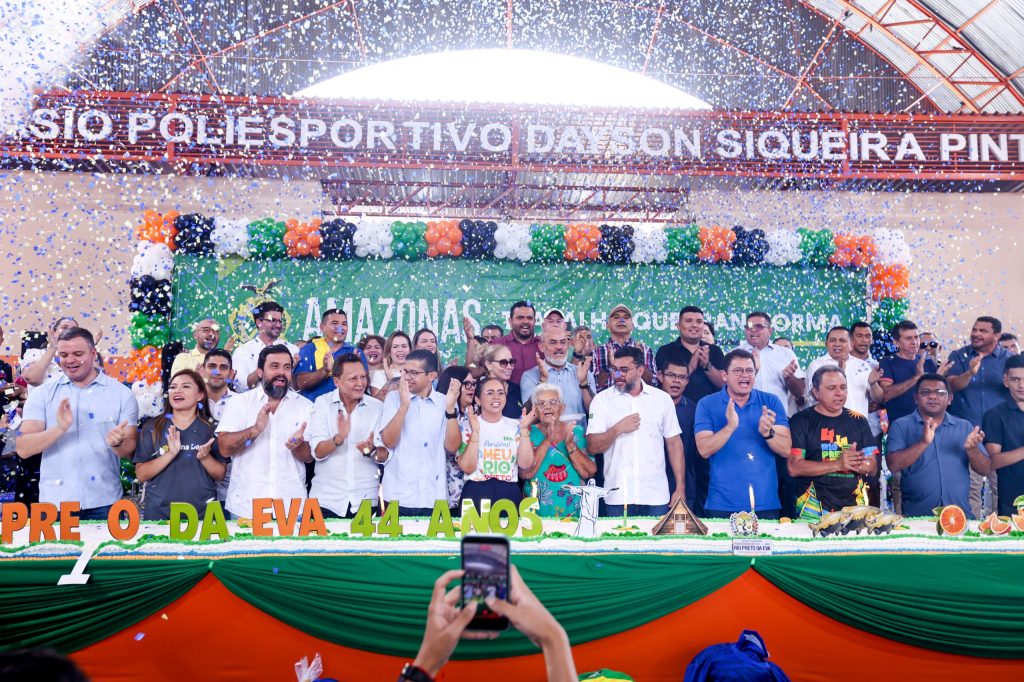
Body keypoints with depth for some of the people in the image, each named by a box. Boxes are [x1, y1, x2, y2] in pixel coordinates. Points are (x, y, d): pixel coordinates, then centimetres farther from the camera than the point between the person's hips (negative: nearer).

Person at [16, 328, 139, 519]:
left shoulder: (122, 394, 0)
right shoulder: (42, 394, 2)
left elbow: (130, 450, -3)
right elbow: (23, 449, -6)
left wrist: (117, 443, -25)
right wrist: (60, 428, -23)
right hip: (55, 502, 1)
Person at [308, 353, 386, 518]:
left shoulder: (377, 407, 0)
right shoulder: (322, 403, -3)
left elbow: (385, 455, -1)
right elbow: (318, 452, -10)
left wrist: (372, 451, -23)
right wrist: (339, 438, -29)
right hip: (326, 500, -1)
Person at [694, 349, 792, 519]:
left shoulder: (771, 402, 2)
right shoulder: (707, 405, -2)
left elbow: (786, 451, -4)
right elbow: (704, 450, -12)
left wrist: (767, 432, -23)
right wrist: (730, 427, -26)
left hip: (766, 503, 1)